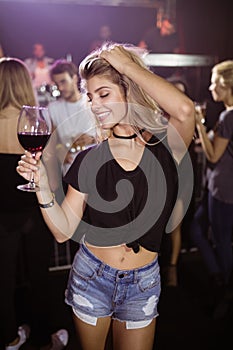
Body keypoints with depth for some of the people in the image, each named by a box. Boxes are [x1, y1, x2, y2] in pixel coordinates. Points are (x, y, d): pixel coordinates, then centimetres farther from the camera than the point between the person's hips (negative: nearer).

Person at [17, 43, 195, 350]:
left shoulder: (164, 147, -11)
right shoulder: (89, 159, -7)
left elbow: (185, 109, -35)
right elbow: (63, 231, -7)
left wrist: (128, 64, -24)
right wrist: (42, 186, -24)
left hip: (142, 283, -1)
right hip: (91, 276, 2)